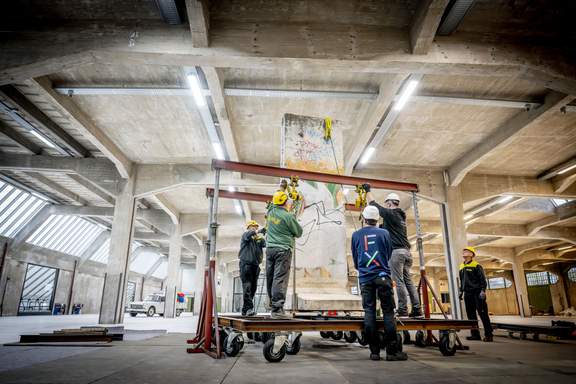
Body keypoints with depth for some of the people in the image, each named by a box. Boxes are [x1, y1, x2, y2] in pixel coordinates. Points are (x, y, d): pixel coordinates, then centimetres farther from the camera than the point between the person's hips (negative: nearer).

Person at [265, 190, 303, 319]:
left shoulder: (270, 212, 5)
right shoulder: (288, 216, -12)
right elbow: (299, 232, -1)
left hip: (270, 248, 7)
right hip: (283, 249, -7)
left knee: (270, 278, 11)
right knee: (280, 279, -8)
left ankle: (272, 305, 17)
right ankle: (277, 309, -11)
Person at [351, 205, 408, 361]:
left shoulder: (356, 235, 6)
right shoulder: (384, 233, 3)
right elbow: (389, 254, 15)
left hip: (365, 278, 1)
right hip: (382, 277, -1)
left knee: (369, 312, 4)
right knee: (388, 312, 2)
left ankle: (374, 351, 5)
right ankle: (392, 351, 2)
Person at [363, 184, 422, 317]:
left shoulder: (390, 213, -5)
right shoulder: (401, 215, 19)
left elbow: (374, 204, 4)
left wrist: (367, 191, 16)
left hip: (396, 251, -8)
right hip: (406, 251, 8)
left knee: (399, 282, -7)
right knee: (408, 281, 9)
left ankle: (403, 310, -6)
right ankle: (417, 309, 8)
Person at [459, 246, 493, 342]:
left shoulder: (476, 266, -4)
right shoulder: (461, 267, 15)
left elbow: (482, 279, -8)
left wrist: (483, 290, -17)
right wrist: (461, 291, 18)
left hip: (477, 293, -7)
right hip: (467, 294, 7)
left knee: (483, 314, -5)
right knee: (471, 315, 7)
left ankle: (488, 335, 0)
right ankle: (475, 334, 12)